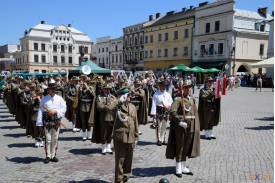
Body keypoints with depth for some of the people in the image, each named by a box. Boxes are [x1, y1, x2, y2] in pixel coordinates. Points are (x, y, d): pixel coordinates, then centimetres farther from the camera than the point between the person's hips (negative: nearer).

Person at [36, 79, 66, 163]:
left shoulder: (60, 98, 5)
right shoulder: (44, 99, 2)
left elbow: (64, 109, 0)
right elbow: (40, 110, -1)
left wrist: (55, 111, -15)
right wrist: (39, 122, -7)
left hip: (56, 121, 2)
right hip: (47, 121, -1)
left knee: (55, 139, 8)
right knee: (48, 139, 0)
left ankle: (53, 155, 19)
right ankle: (48, 156, 11)